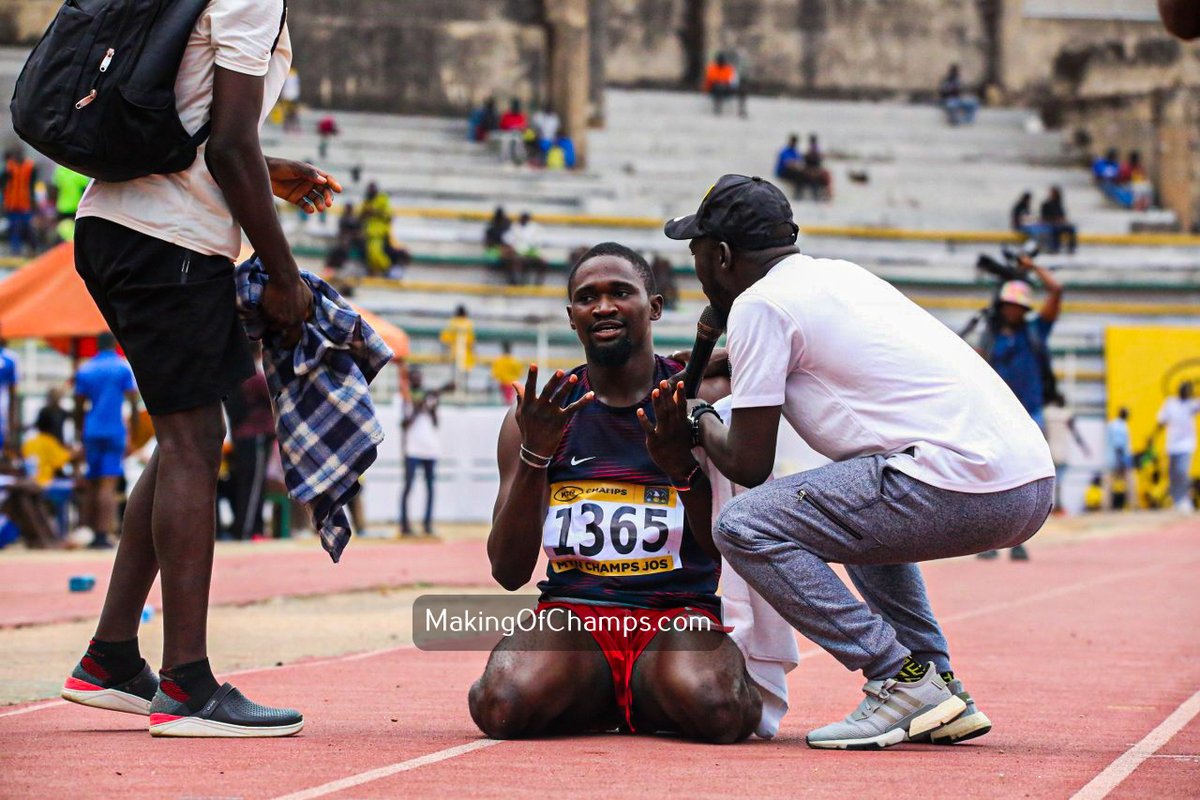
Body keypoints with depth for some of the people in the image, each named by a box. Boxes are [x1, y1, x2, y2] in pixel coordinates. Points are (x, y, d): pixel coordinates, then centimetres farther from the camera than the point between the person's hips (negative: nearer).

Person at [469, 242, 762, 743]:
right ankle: (597, 703, 4)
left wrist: (686, 467, -22)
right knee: (502, 705, -31)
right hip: (573, 613, 2)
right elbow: (509, 573, 1)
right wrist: (534, 457, -13)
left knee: (713, 707, -36)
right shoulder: (538, 415, 8)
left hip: (679, 613, -1)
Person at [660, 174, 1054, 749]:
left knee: (745, 525, -6)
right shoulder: (840, 272, 24)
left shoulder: (759, 303, 0)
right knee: (865, 511, 36)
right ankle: (943, 695, 22)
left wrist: (698, 423, 21)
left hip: (963, 482, -9)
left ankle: (903, 680, -8)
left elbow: (749, 465, 2)